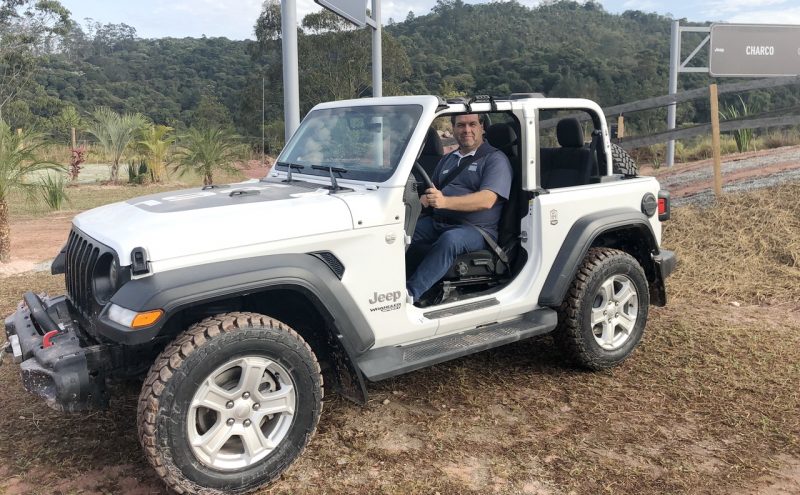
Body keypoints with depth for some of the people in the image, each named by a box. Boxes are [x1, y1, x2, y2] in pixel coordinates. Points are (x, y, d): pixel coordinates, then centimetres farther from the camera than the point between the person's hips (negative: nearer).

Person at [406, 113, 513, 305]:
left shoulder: (495, 159, 0)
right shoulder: (447, 160, 24)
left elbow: (487, 200, -16)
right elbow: (431, 192, 27)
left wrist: (445, 201, -30)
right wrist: (424, 199, 0)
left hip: (476, 230, -6)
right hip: (437, 223, 6)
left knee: (450, 239, -38)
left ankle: (410, 294, -44)